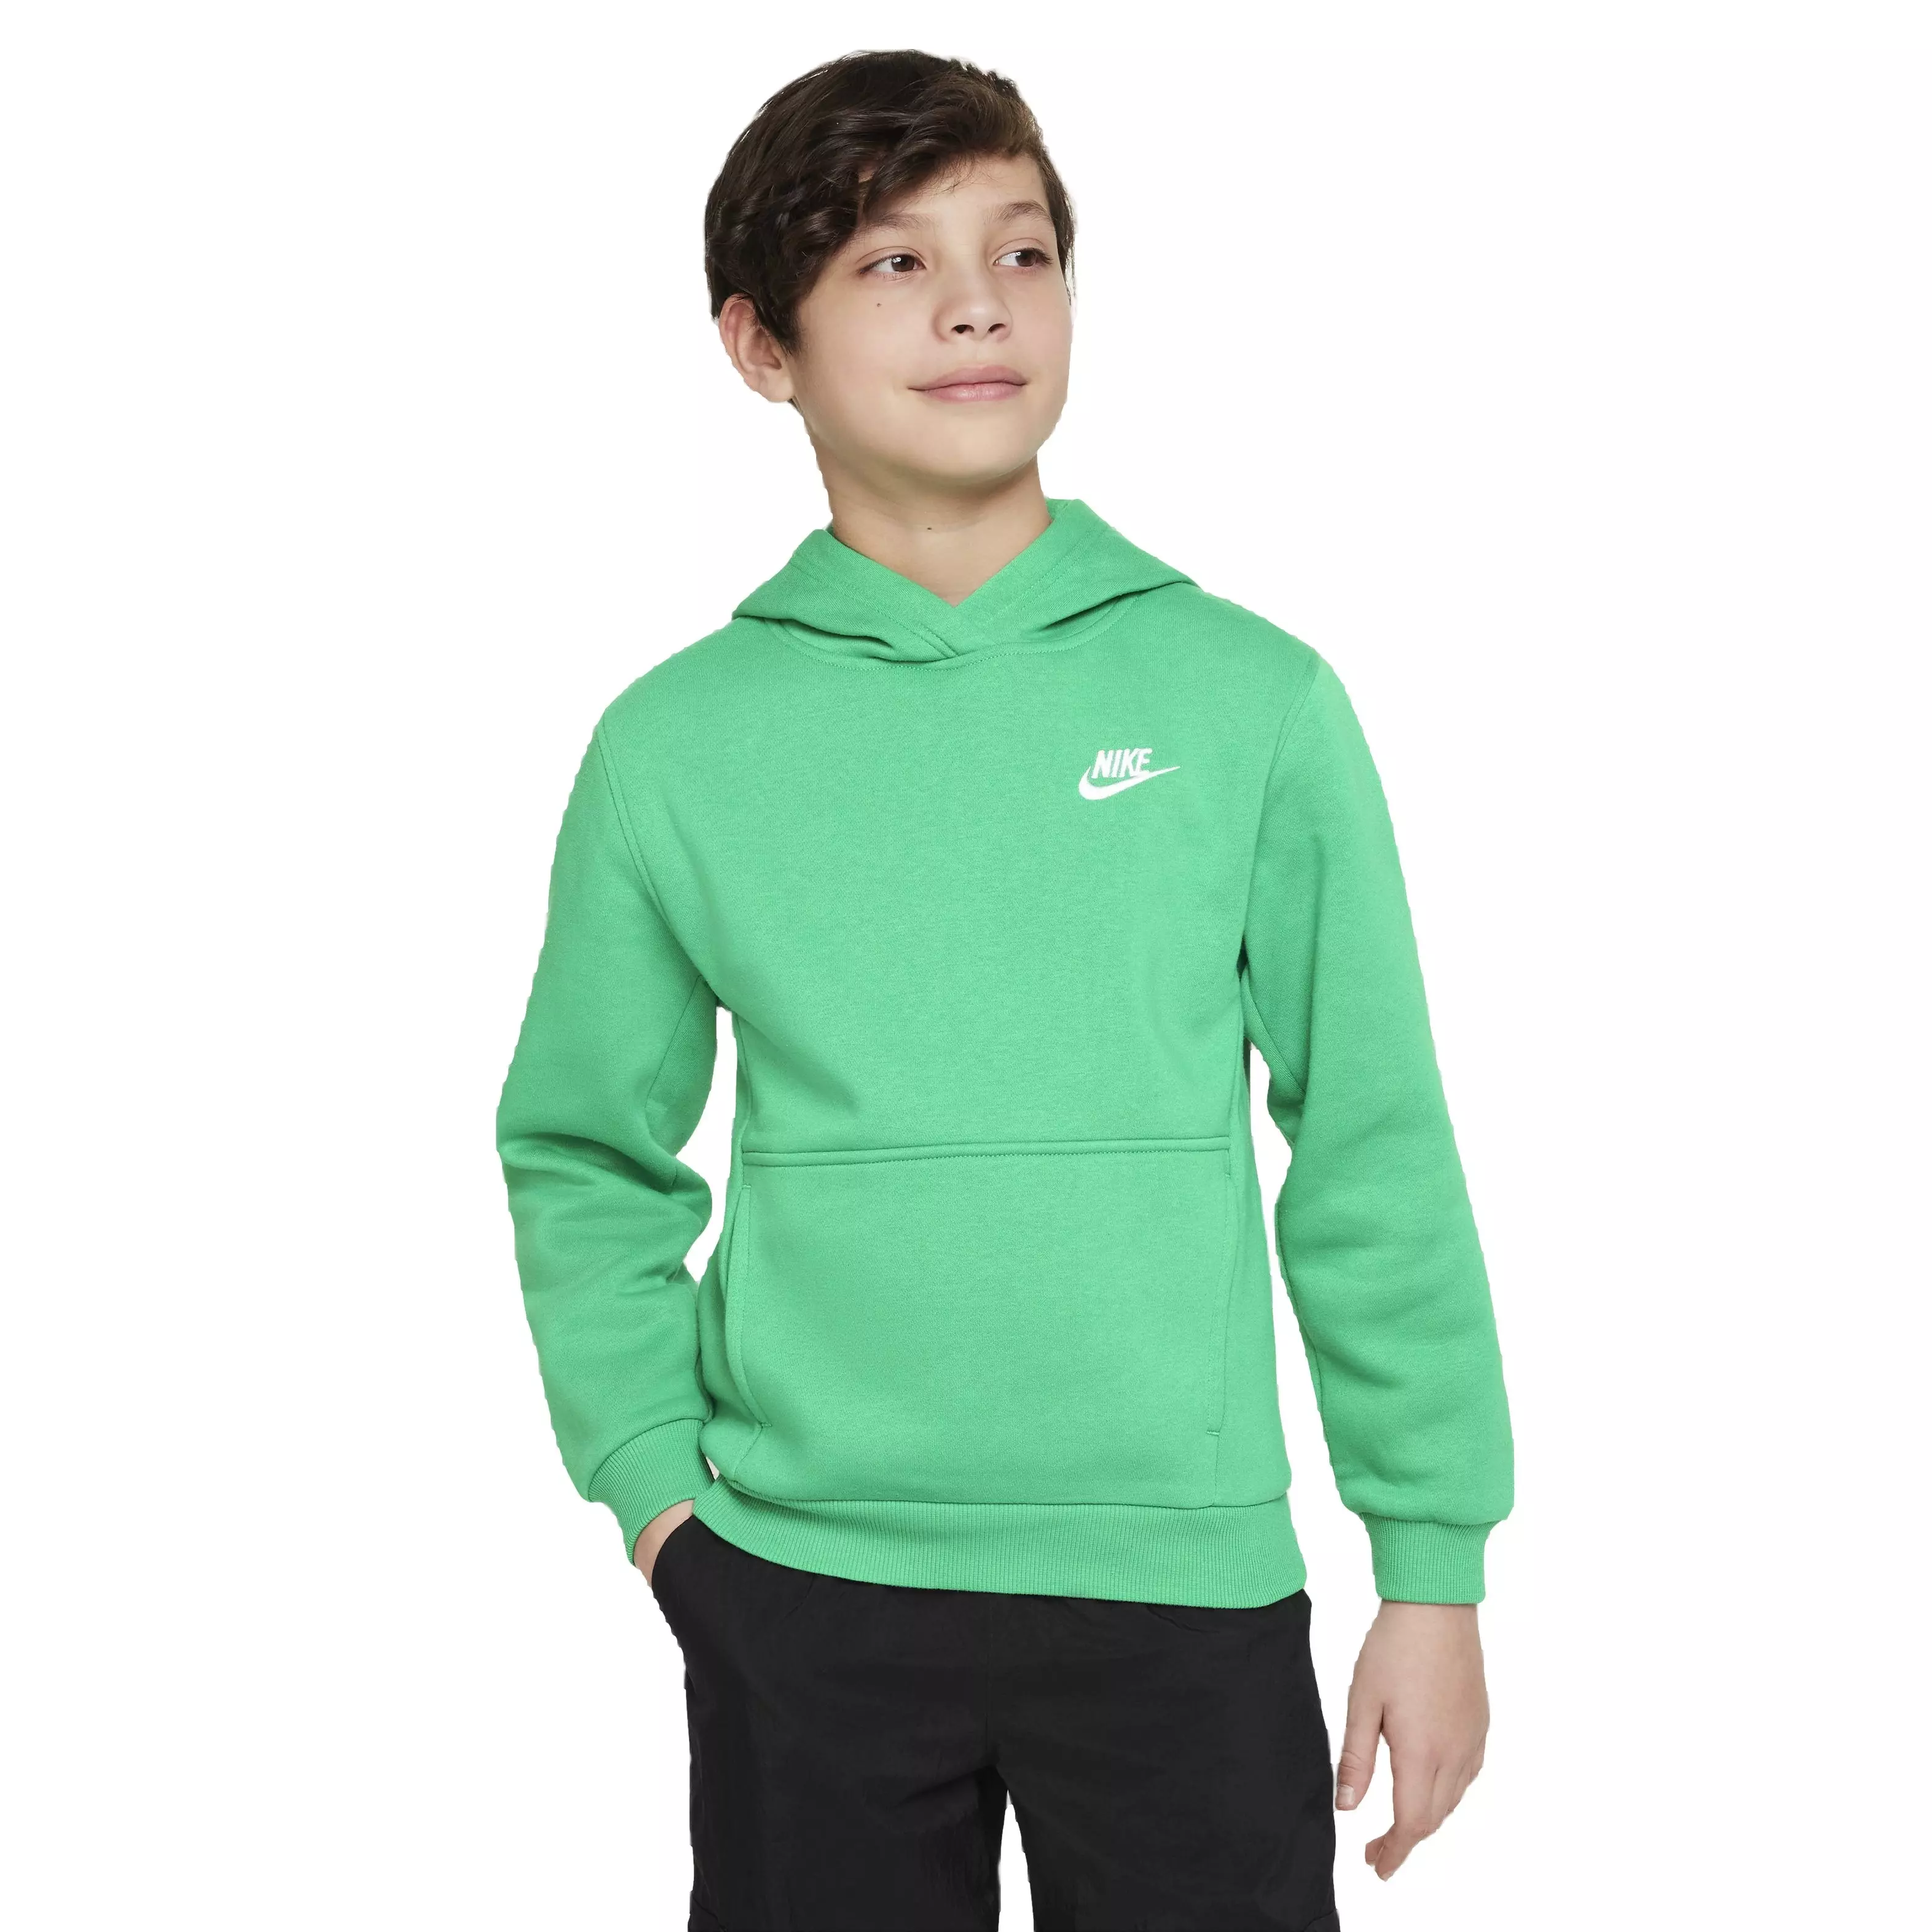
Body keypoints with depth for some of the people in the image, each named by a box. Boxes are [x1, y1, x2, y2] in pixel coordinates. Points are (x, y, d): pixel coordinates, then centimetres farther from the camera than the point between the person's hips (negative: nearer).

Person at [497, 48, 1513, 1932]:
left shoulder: (1253, 700, -2)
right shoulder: (677, 744, 0)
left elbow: (1376, 1158, 0)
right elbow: (583, 1159, 9)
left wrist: (1436, 1568, 0)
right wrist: (652, 1477, -1)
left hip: (1187, 1584, 0)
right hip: (801, 1593, 1)